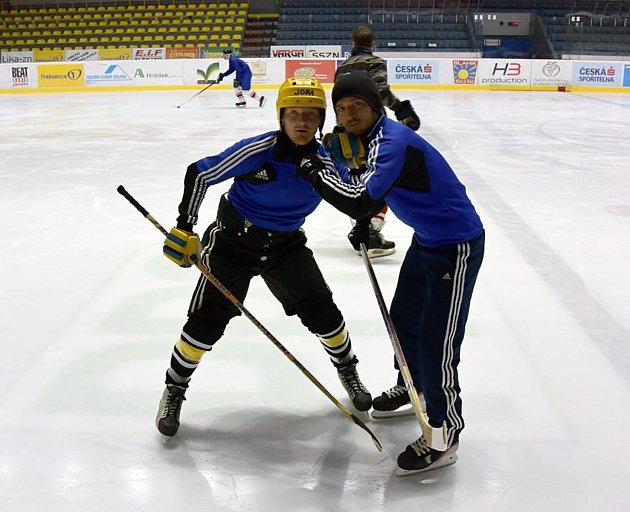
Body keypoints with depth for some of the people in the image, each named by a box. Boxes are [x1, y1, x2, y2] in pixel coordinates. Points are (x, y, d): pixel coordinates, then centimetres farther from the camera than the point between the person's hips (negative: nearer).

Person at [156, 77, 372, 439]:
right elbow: (199, 173, -17)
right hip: (233, 239, -3)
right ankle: (174, 392, 15)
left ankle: (348, 370, 30)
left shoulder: (327, 161, -13)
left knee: (321, 310, 0)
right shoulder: (258, 151, -25)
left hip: (286, 244, 4)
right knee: (208, 319, -8)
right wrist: (185, 227, -19)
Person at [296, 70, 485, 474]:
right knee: (403, 317, 22)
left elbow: (361, 201, -37)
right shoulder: (368, 138, 4)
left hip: (457, 245, -10)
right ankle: (412, 385, 46)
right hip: (426, 239, 10)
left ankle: (445, 434, 7)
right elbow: (369, 191, 17)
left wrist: (316, 171, -26)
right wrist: (364, 227, 4)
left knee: (436, 342, -9)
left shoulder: (394, 142, -27)